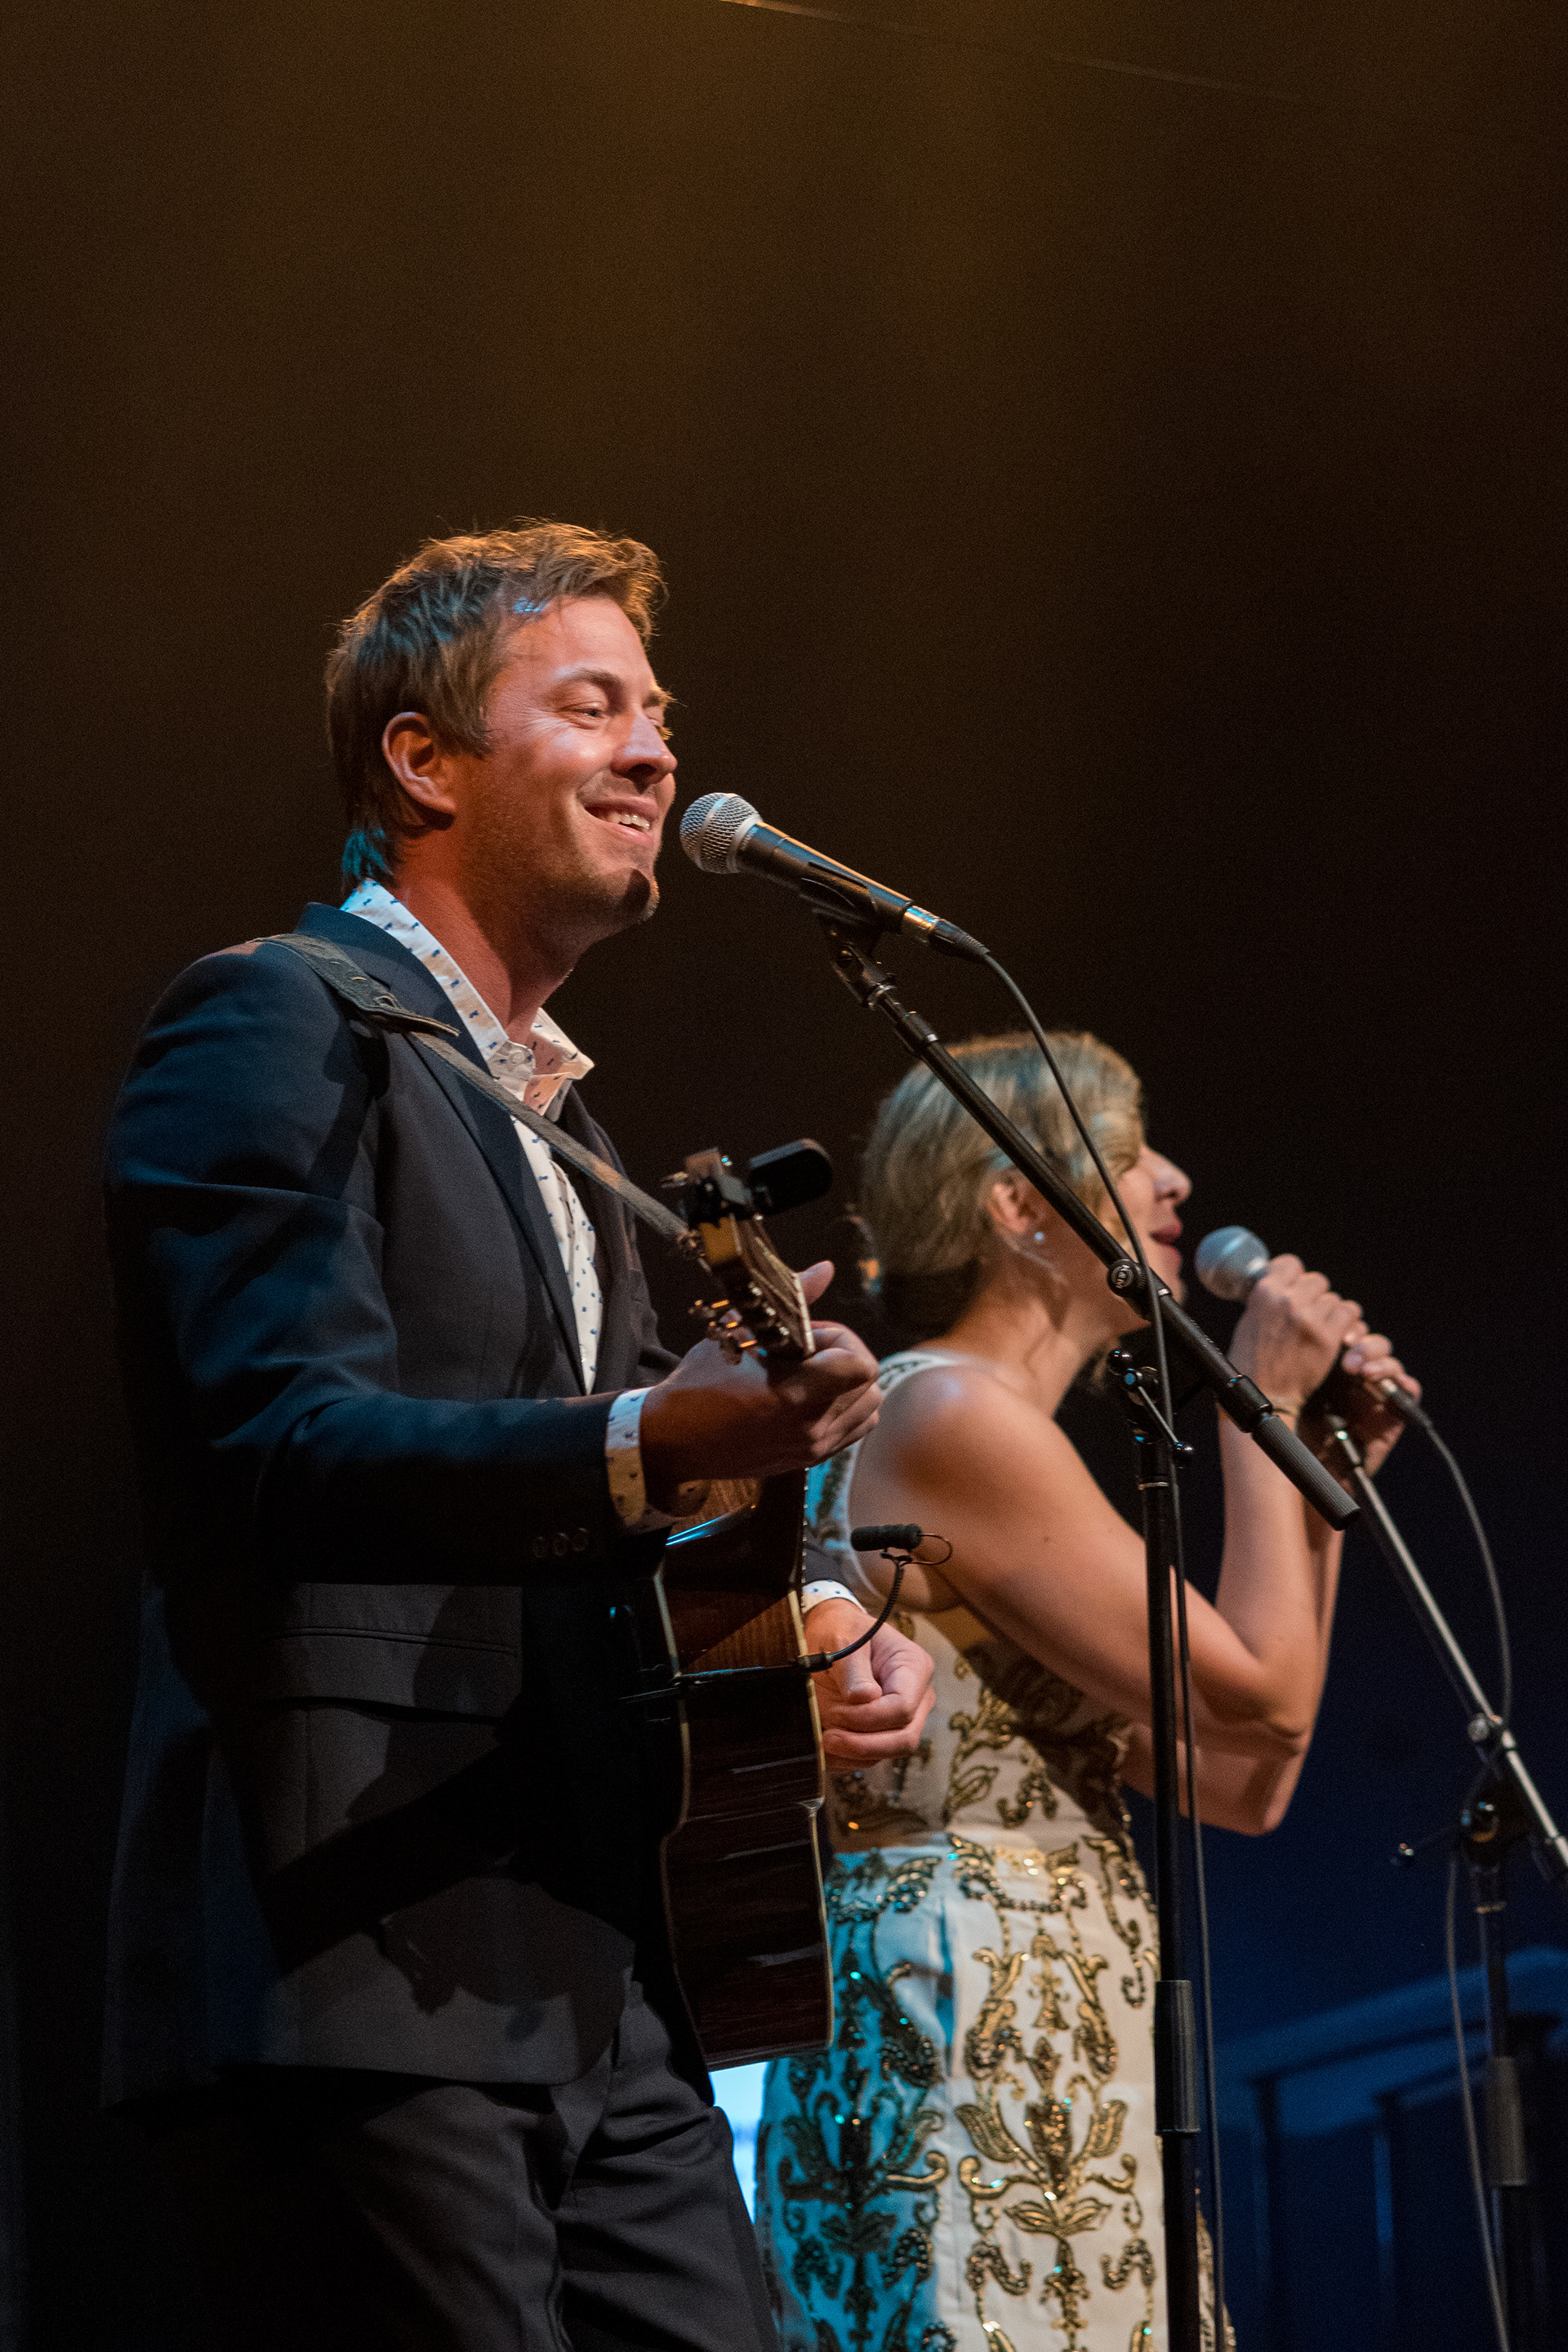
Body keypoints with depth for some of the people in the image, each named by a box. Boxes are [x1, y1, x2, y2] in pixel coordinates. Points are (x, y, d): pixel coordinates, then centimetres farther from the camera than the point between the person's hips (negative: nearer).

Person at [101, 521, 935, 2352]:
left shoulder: (557, 1122, 26)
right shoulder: (278, 1024, -4)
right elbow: (283, 1445, -18)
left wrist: (801, 1632, 11)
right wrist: (647, 1442, -33)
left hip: (595, 1986, 9)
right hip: (363, 1979, -9)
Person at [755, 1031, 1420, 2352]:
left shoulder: (990, 1429, 21)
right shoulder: (954, 1415, -10)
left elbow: (1242, 1783, 19)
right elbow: (1259, 1697, -14)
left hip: (1048, 2067, 10)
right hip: (974, 2052, -10)